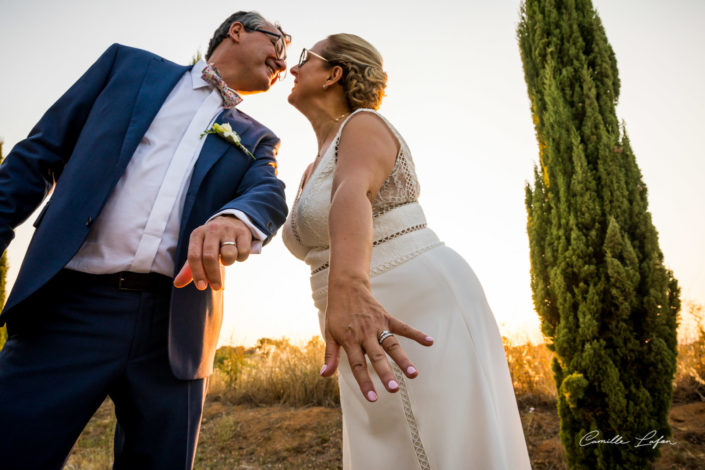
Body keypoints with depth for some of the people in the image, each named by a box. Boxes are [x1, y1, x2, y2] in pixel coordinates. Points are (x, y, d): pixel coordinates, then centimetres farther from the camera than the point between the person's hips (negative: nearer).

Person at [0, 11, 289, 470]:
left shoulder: (256, 139, 17)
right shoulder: (129, 64, 15)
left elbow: (270, 196, -4)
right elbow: (39, 155, 11)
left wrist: (236, 218, -28)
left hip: (175, 324, 2)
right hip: (73, 304, -1)